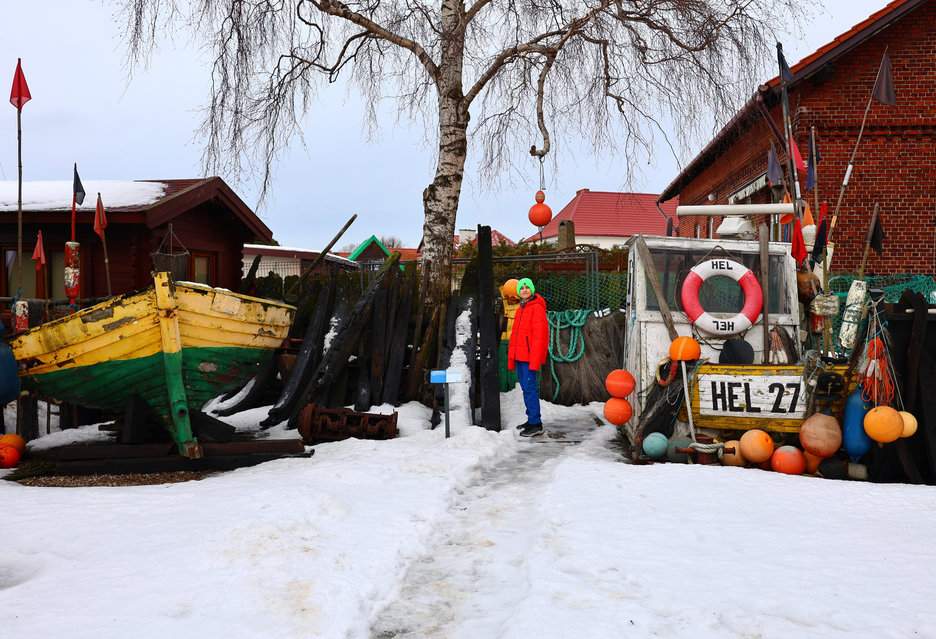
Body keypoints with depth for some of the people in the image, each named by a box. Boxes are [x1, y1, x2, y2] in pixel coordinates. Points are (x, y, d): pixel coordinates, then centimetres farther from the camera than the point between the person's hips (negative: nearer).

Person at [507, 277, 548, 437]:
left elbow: (539, 335, -16)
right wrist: (511, 358, 17)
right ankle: (531, 419, 20)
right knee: (526, 388, 12)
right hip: (519, 356, 9)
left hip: (529, 356, -9)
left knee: (529, 388, -10)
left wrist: (534, 360, -20)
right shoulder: (521, 308, 18)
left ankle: (536, 424, -7)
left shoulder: (537, 307, -9)